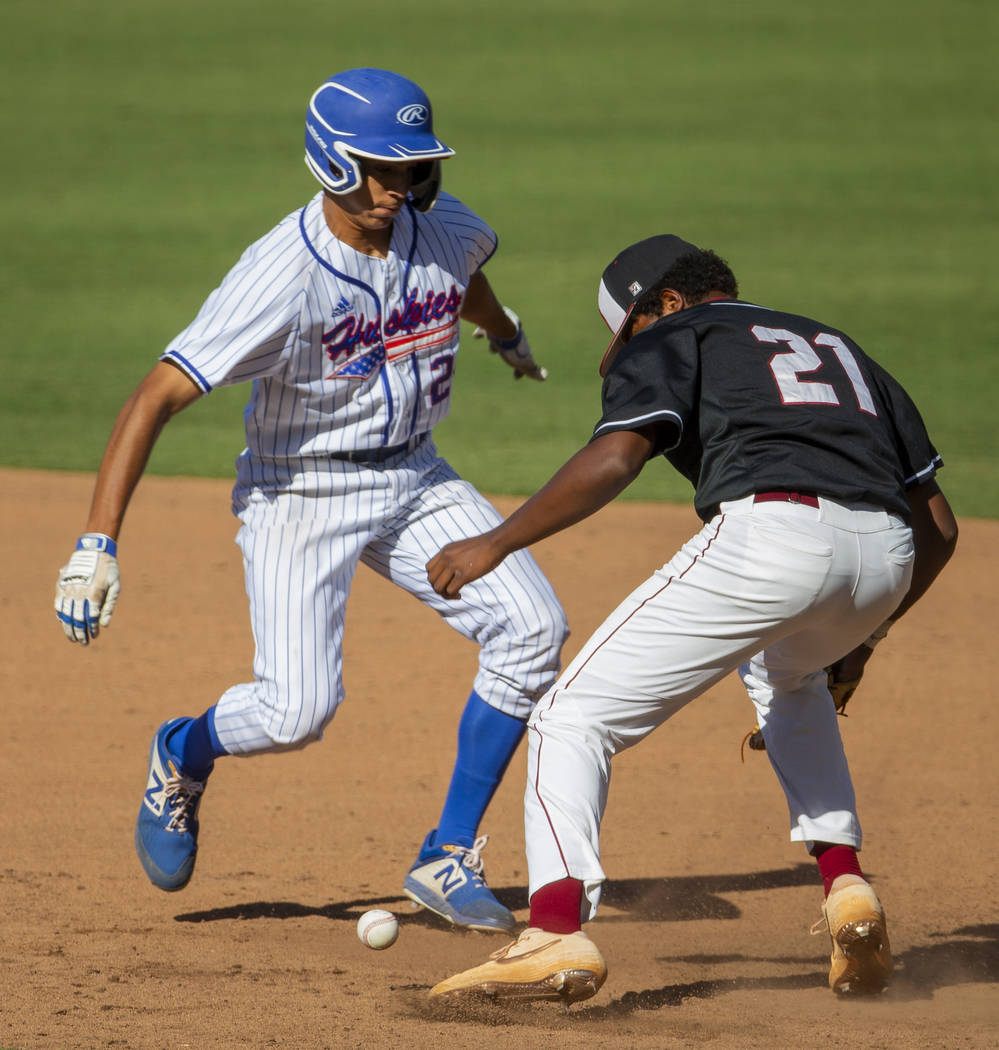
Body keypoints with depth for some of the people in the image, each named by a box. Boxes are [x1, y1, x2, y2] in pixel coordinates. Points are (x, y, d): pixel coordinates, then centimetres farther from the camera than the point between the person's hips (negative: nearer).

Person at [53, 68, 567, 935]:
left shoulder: (442, 227, -8)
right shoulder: (282, 279, -27)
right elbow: (156, 398, -30)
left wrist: (506, 334, 43)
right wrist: (98, 545, -37)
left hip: (413, 479, 6)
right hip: (302, 495, -6)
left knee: (532, 629, -12)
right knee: (299, 708, -18)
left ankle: (447, 860, 0)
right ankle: (184, 753, 20)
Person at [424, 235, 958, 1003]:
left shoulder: (674, 338, 19)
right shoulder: (837, 347, 36)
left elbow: (613, 461, -3)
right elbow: (938, 524, 31)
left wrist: (496, 544, 3)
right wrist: (854, 642, 40)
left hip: (770, 531, -6)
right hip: (887, 558, 6)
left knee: (573, 719, 3)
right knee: (785, 673, 39)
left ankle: (559, 934, -18)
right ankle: (845, 883, 22)